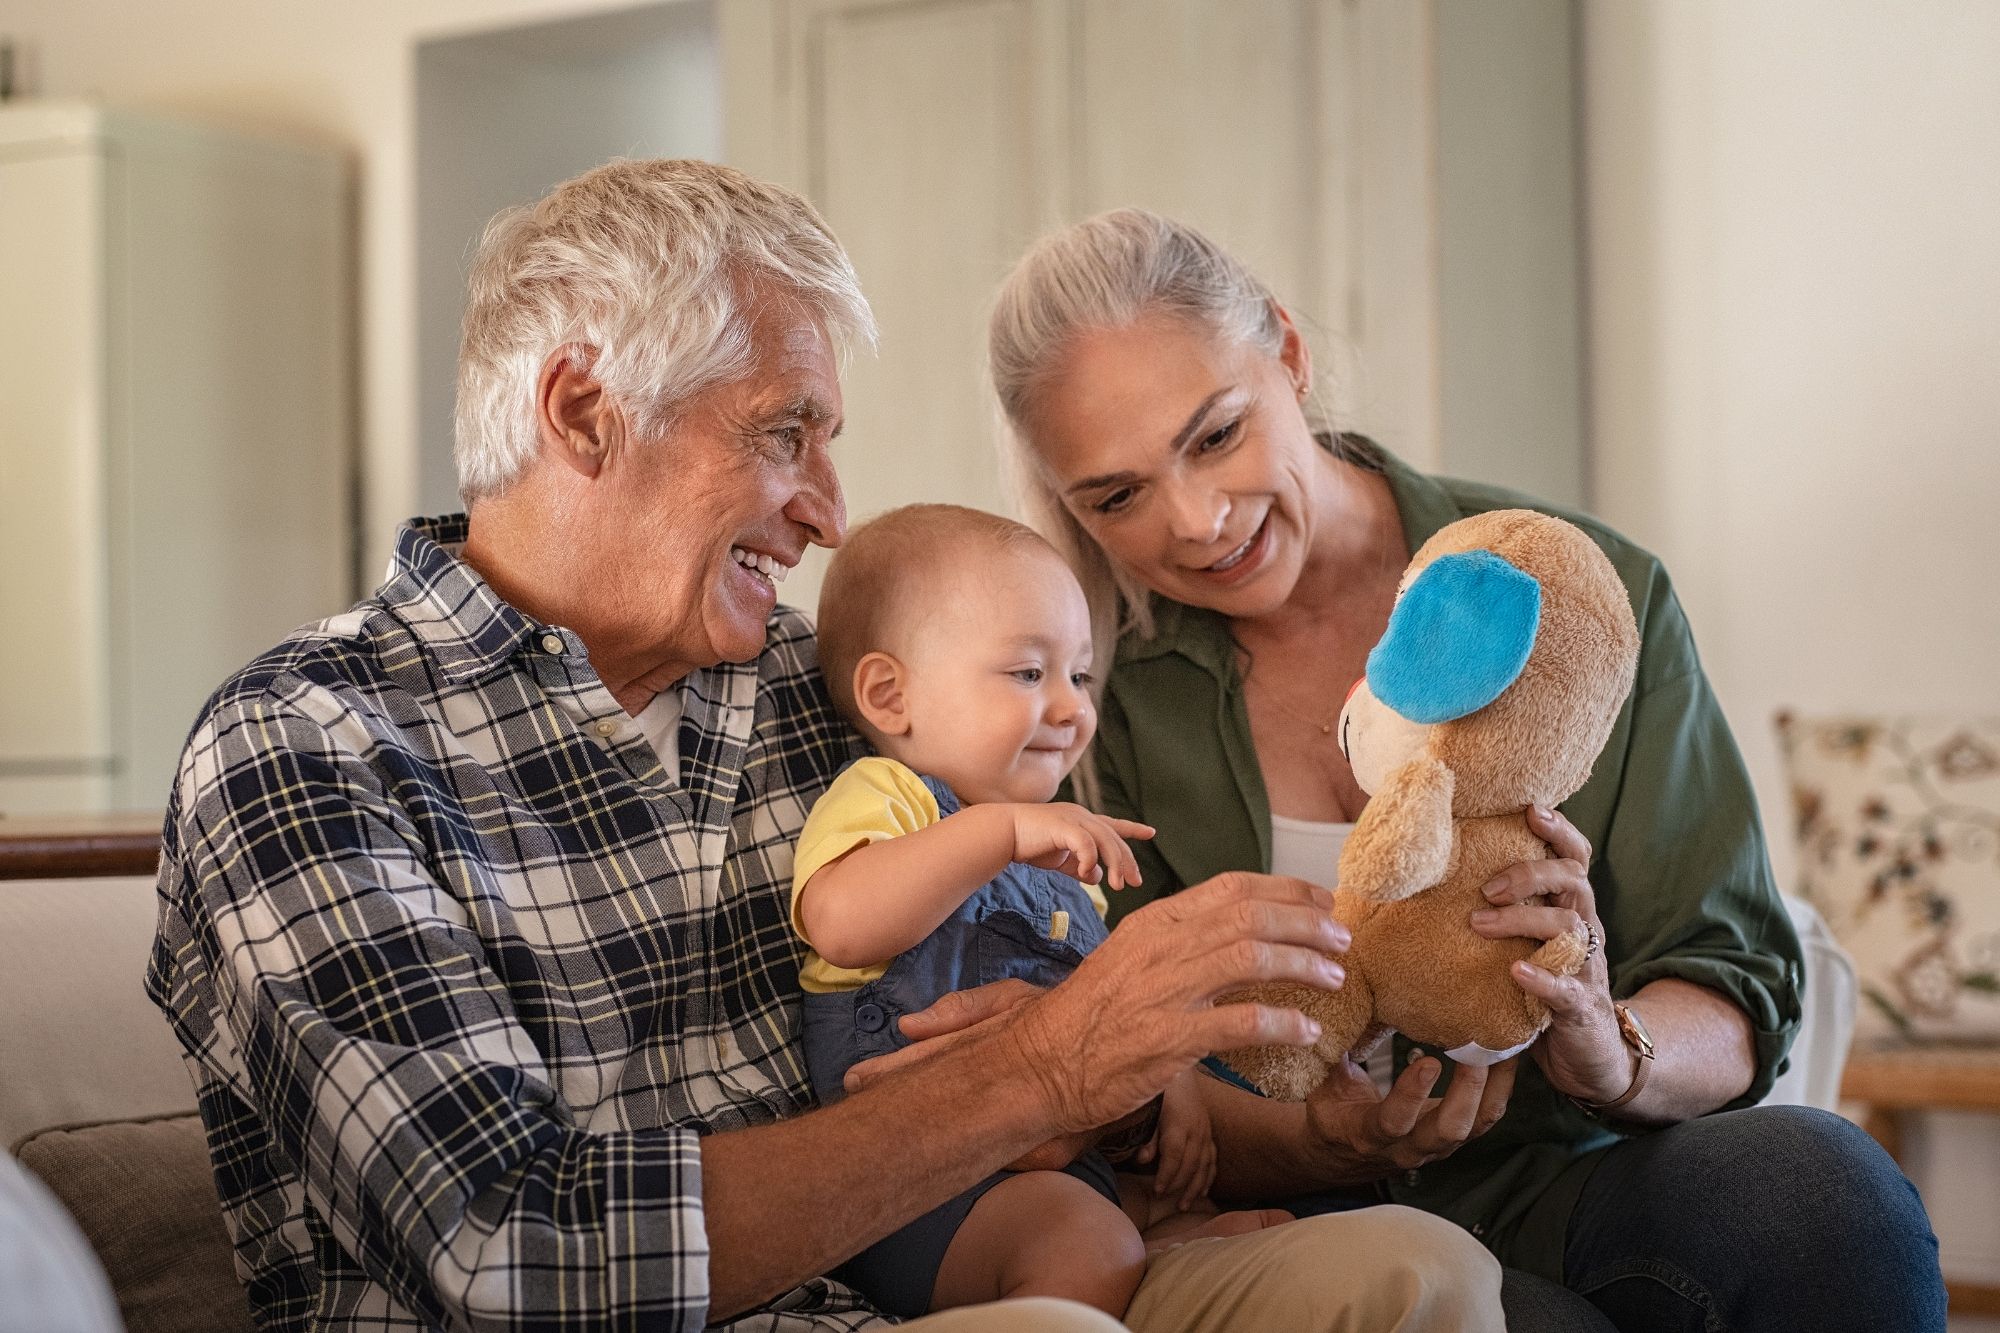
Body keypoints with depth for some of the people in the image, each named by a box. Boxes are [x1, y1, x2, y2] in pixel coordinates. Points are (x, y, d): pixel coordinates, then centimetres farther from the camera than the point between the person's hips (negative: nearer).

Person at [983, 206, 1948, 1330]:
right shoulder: (1115, 709, 0)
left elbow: (1741, 997, -1)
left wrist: (1609, 1048, -25)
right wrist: (1331, 1141, -22)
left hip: (1580, 1178, 2)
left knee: (1816, 1177, -31)